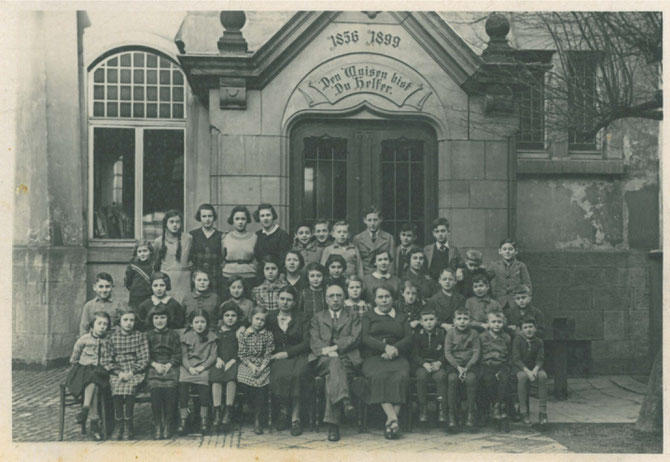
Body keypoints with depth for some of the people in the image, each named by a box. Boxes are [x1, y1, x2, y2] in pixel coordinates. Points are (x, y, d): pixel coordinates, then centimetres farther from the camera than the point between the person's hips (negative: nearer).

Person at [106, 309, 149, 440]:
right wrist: (119, 373, -11)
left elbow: (144, 359, 2)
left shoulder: (140, 336, 8)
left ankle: (128, 425, -22)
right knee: (117, 389, -31)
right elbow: (108, 360, 5)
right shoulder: (112, 337, 9)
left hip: (135, 372, -1)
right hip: (117, 372, 1)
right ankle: (118, 424, -20)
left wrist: (131, 373, -11)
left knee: (129, 387, -32)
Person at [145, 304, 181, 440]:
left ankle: (168, 426, -11)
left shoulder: (174, 334, 13)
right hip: (153, 367, 0)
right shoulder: (148, 335, 14)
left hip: (170, 367, 0)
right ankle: (157, 426, -15)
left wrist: (168, 365, -8)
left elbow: (178, 355, 8)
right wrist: (155, 364, -7)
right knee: (155, 391, -21)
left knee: (170, 391, -20)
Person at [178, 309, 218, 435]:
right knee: (183, 384, -26)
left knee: (204, 386, -29)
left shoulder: (211, 337, 9)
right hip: (188, 367, 1)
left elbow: (213, 356, 3)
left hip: (204, 367, -1)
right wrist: (189, 368, -12)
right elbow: (183, 356, 5)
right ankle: (183, 420, -22)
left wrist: (203, 367, -11)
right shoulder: (186, 336, 10)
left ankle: (203, 420, -18)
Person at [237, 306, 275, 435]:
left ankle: (257, 418, -14)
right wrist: (252, 366, -11)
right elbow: (242, 354, 1)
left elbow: (268, 354, 2)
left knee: (262, 381, -23)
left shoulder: (268, 335, 6)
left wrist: (261, 368, -12)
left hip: (263, 365, 0)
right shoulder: (244, 334, 4)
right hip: (247, 364, 0)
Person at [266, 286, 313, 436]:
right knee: (281, 374, -35)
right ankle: (283, 410, -14)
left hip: (297, 356, 0)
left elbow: (306, 343, 1)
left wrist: (287, 353, -10)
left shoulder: (301, 320, 12)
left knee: (298, 374, -35)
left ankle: (296, 418, -27)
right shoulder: (270, 319, 16)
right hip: (277, 357, 0)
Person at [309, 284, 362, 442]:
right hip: (323, 360, 0)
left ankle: (333, 424, -41)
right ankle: (345, 401, -57)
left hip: (347, 359, 0)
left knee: (332, 377, -34)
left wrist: (335, 347, -10)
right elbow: (314, 341, 9)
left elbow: (355, 339, 5)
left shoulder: (353, 318, 23)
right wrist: (327, 351, -12)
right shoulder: (317, 317, 25)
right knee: (334, 362, -37)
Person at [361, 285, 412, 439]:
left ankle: (390, 421, -36)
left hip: (397, 357, 1)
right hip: (374, 357, -1)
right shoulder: (368, 316, 20)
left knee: (400, 377, -33)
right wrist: (385, 347, -13)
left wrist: (394, 348, -10)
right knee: (379, 376, -36)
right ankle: (393, 419, -42)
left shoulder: (402, 317, 25)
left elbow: (409, 339, 10)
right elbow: (365, 338, 3)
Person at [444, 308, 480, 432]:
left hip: (470, 364, 0)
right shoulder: (450, 333, 6)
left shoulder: (473, 333, 7)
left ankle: (471, 414, -22)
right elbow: (447, 353, 0)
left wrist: (467, 368, -13)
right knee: (452, 379, -30)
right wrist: (458, 367, -14)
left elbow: (476, 353, 2)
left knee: (471, 379, -30)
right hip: (453, 364, 0)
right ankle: (451, 415, -25)